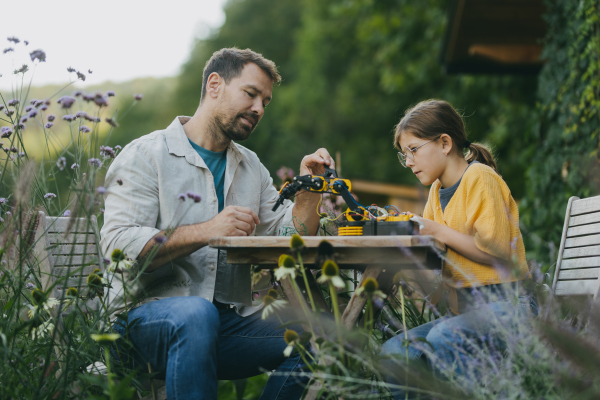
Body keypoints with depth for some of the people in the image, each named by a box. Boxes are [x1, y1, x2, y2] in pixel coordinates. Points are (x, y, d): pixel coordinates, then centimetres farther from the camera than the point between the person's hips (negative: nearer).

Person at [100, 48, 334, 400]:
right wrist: (205, 231, -22)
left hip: (230, 319, 5)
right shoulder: (146, 155, 0)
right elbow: (119, 245, -14)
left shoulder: (252, 168, 20)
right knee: (197, 313, -39)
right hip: (147, 312, -5)